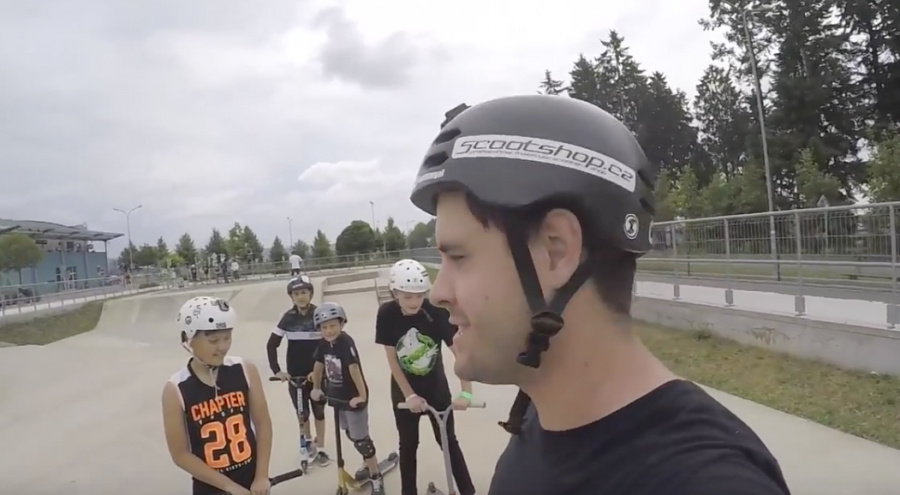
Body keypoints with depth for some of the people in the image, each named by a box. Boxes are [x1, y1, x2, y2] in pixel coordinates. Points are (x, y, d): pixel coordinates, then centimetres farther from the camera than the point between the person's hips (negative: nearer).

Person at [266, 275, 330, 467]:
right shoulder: (288, 317, -3)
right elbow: (272, 344, 1)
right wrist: (276, 370, -7)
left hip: (317, 372, -2)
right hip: (295, 374, 2)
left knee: (318, 410, 8)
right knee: (301, 411, 10)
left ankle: (320, 449, 22)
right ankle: (307, 441, 34)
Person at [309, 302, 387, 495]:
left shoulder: (346, 343, -26)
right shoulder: (324, 343, -4)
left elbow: (354, 369, -31)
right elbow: (319, 365, 10)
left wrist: (362, 395, -35)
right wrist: (316, 389, 16)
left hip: (354, 398, -8)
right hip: (338, 396, 8)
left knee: (361, 439, 0)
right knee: (352, 435, 23)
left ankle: (376, 479, 13)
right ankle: (369, 464, 45)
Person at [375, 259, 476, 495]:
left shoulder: (437, 312, -24)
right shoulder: (387, 314, -21)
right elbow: (392, 359, -15)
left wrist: (466, 392, -32)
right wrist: (409, 395, -16)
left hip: (436, 385, 0)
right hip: (404, 387, 1)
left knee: (448, 440, 9)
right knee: (408, 444, 12)